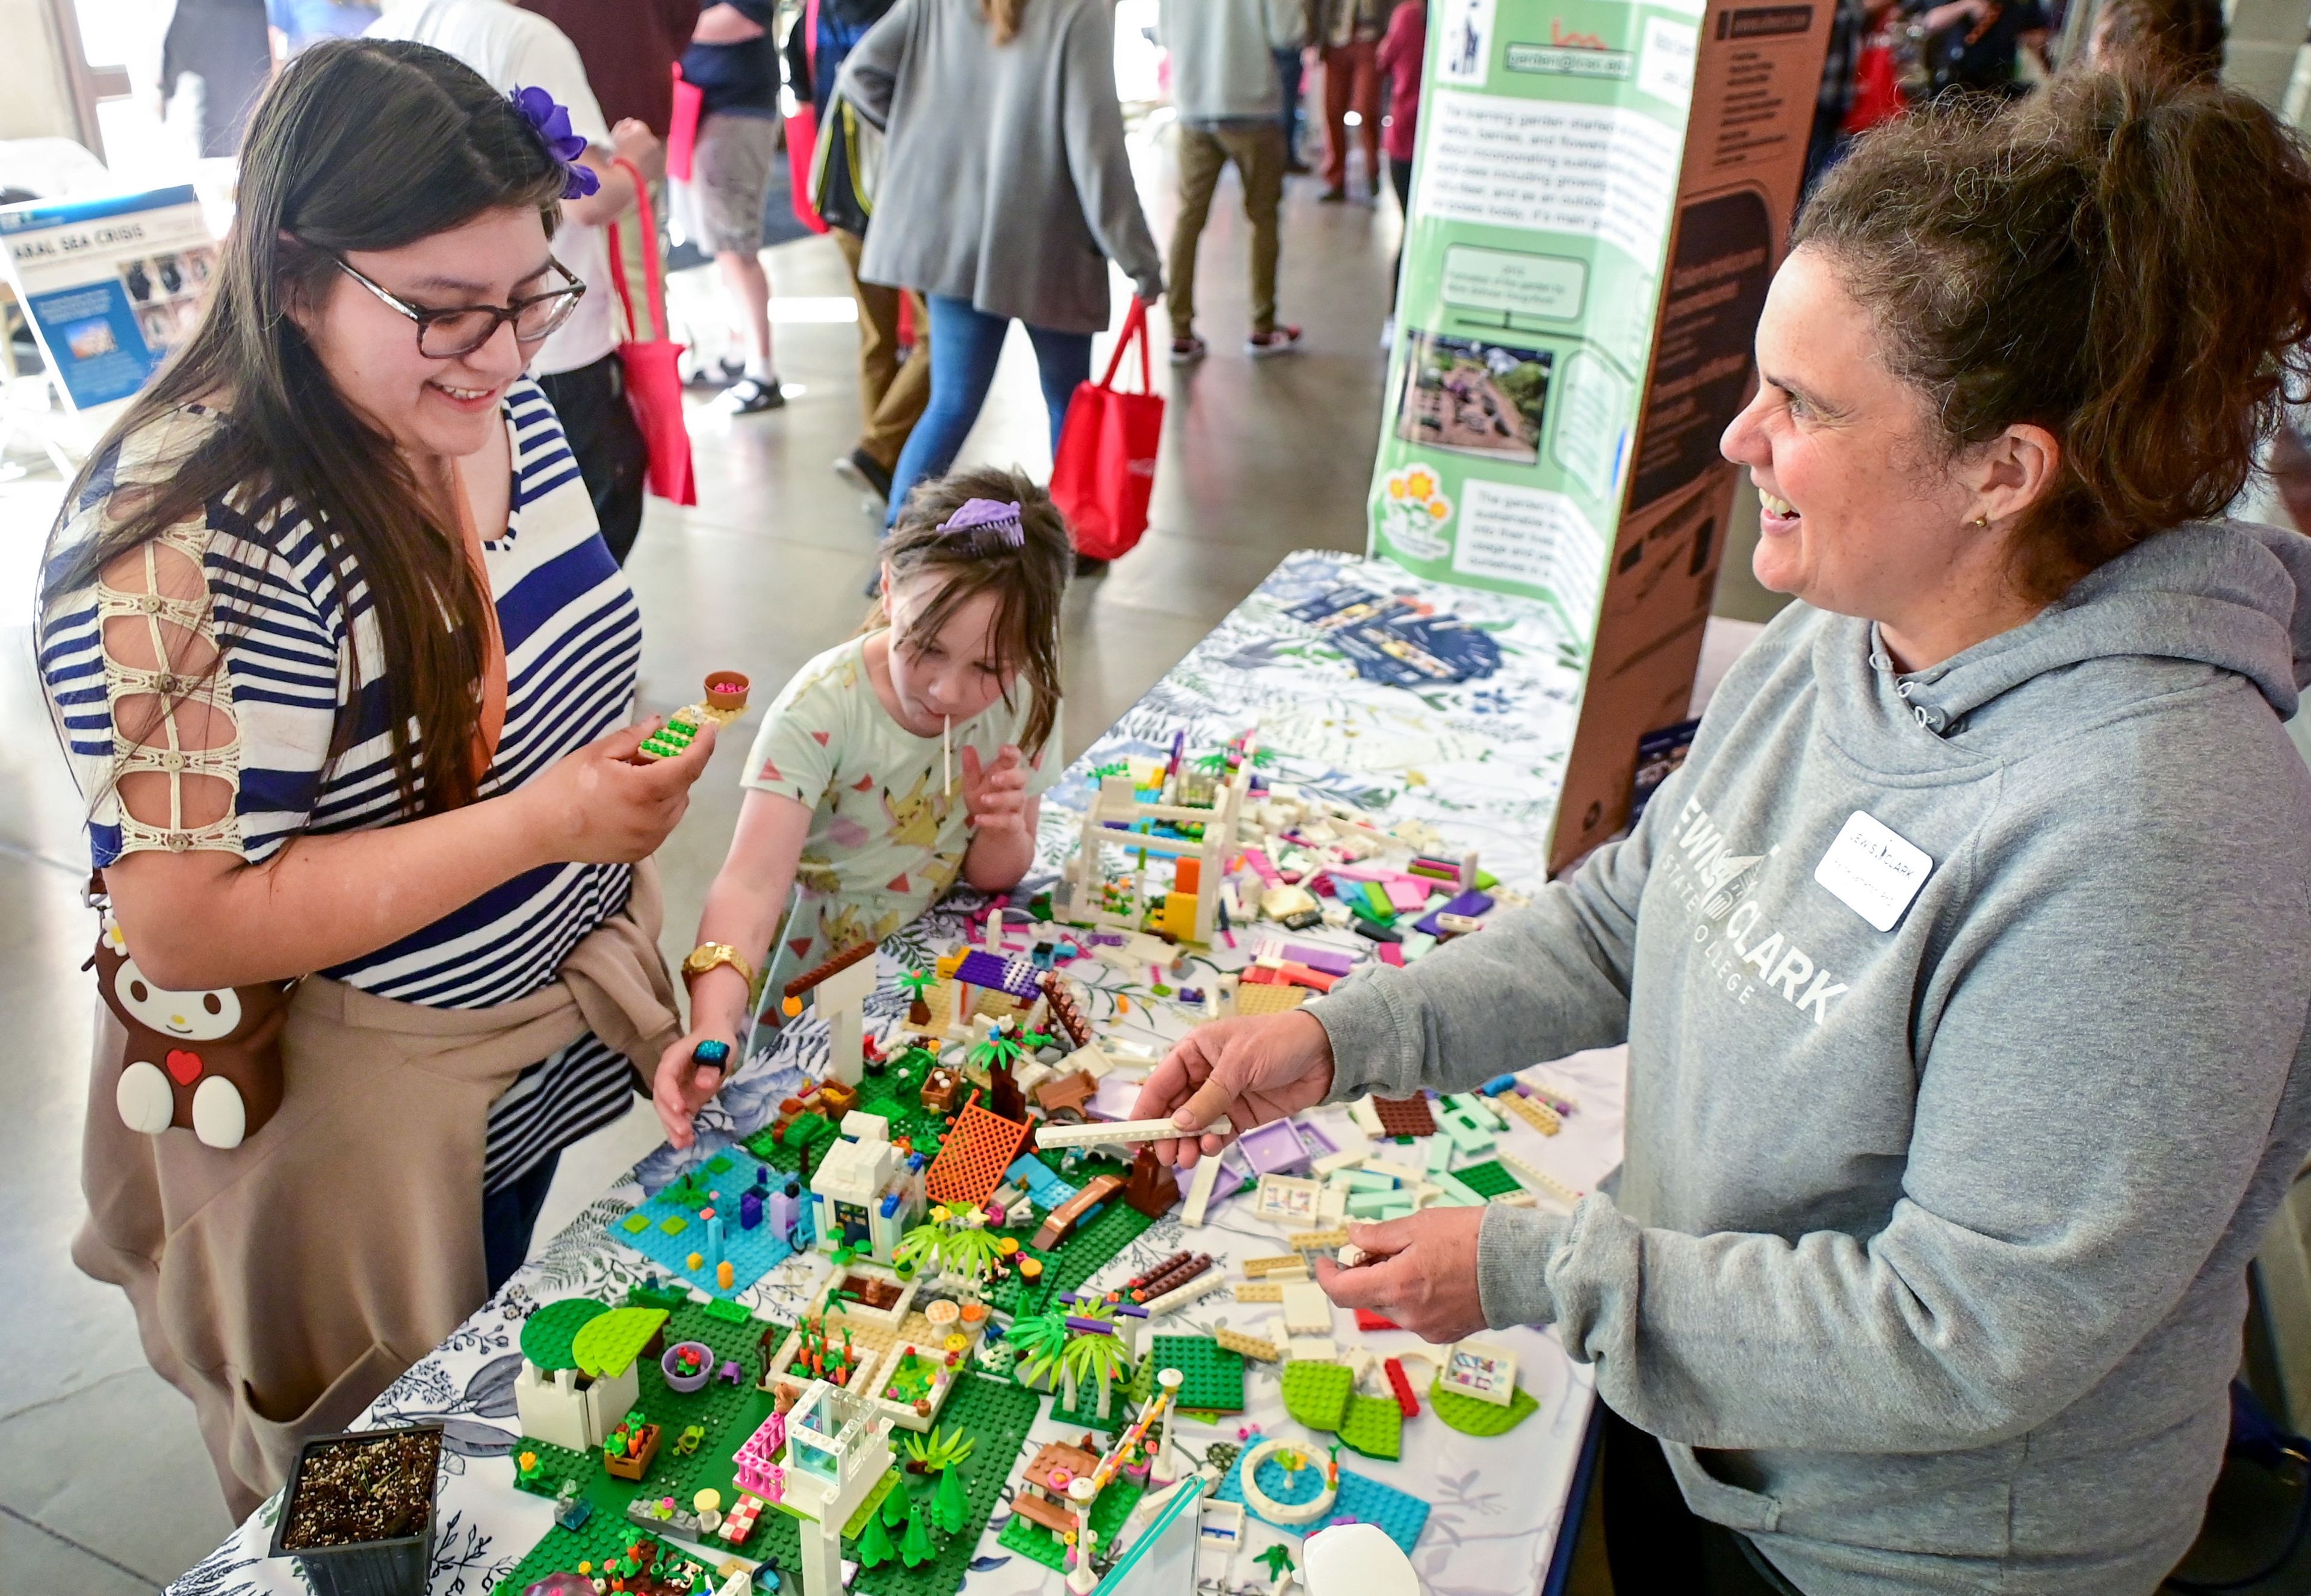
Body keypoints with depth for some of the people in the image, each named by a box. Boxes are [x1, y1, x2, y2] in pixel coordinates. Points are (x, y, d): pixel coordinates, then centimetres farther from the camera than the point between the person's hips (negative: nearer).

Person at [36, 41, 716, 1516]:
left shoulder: (500, 409, -5)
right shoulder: (185, 542, -29)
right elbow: (183, 927, -29)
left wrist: (624, 837, 10)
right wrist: (540, 826, -32)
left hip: (551, 1044, 7)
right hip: (347, 1118, -6)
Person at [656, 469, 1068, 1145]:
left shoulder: (1019, 702, -14)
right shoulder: (822, 709, -26)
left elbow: (992, 877, -2)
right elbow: (753, 882, -36)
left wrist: (1005, 830, -25)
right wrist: (714, 1021, -52)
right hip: (810, 993, -3)